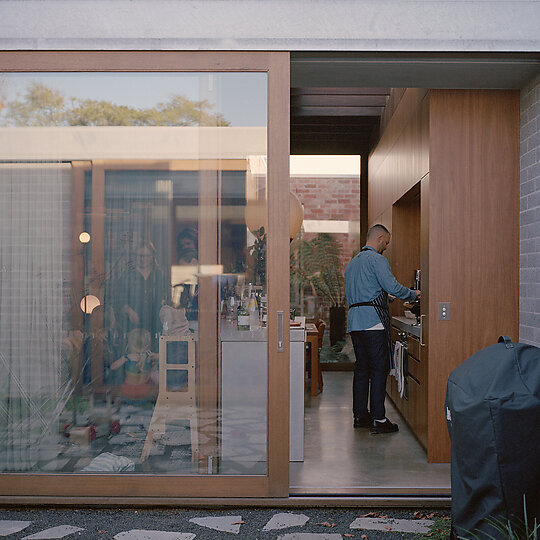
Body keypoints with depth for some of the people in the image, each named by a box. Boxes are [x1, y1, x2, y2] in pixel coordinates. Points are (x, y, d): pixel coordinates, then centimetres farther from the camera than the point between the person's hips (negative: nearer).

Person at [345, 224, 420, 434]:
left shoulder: (352, 263, 21)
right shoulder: (377, 259, -6)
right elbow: (392, 286, -15)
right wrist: (413, 295, 0)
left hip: (354, 320, 8)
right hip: (373, 321, -8)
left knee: (362, 368, 11)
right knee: (379, 369, -6)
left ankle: (360, 415, 14)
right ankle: (378, 419, -8)